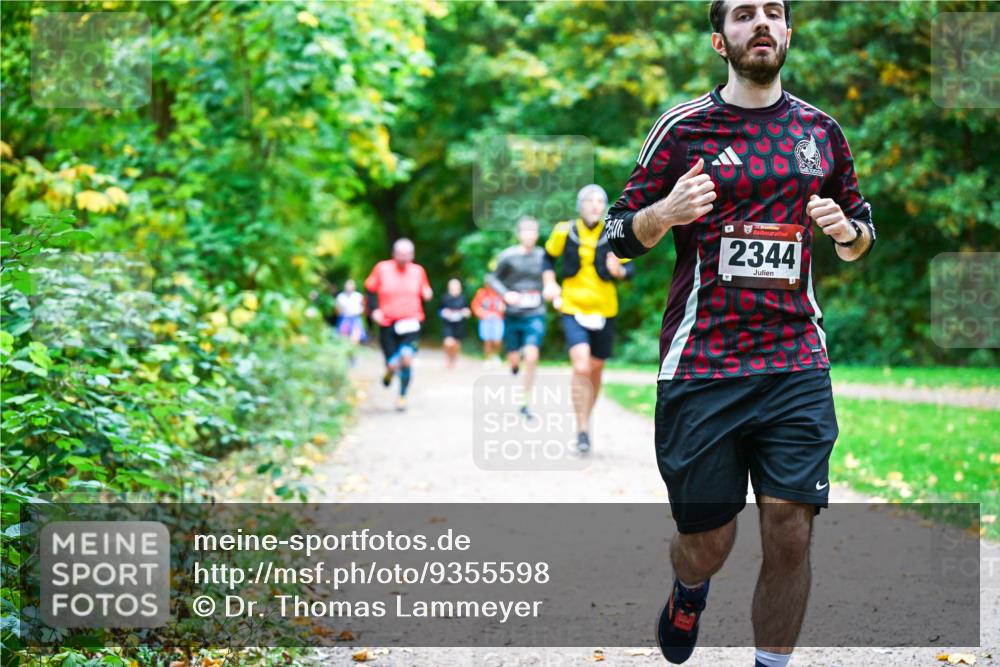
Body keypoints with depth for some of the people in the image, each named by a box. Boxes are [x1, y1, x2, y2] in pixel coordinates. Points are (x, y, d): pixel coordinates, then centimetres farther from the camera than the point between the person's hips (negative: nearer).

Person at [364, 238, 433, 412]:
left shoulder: (418, 271, 4)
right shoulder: (382, 269, -1)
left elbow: (424, 292, 18)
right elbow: (370, 288, 11)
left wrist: (427, 295, -6)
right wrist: (374, 309, -2)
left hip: (411, 324, 1)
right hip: (388, 324, 0)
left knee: (407, 357, -20)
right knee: (393, 364, -5)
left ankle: (402, 396, -1)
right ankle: (390, 370, 37)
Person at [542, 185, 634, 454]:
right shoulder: (564, 232, -4)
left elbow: (628, 269, 0)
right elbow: (549, 257, 13)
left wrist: (617, 270, -22)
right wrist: (550, 286, 1)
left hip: (604, 311, 2)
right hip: (573, 309, -2)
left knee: (595, 371, 12)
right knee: (581, 367, -19)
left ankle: (586, 420, 36)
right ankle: (582, 431, -12)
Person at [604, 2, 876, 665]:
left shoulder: (821, 130, 12)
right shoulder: (683, 126, 2)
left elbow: (862, 229, 23)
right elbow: (621, 233, 5)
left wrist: (847, 229, 0)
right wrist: (665, 213, -16)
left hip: (797, 366, 2)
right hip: (701, 371, -2)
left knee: (790, 533, -6)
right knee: (706, 545, 4)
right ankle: (688, 590, 41)